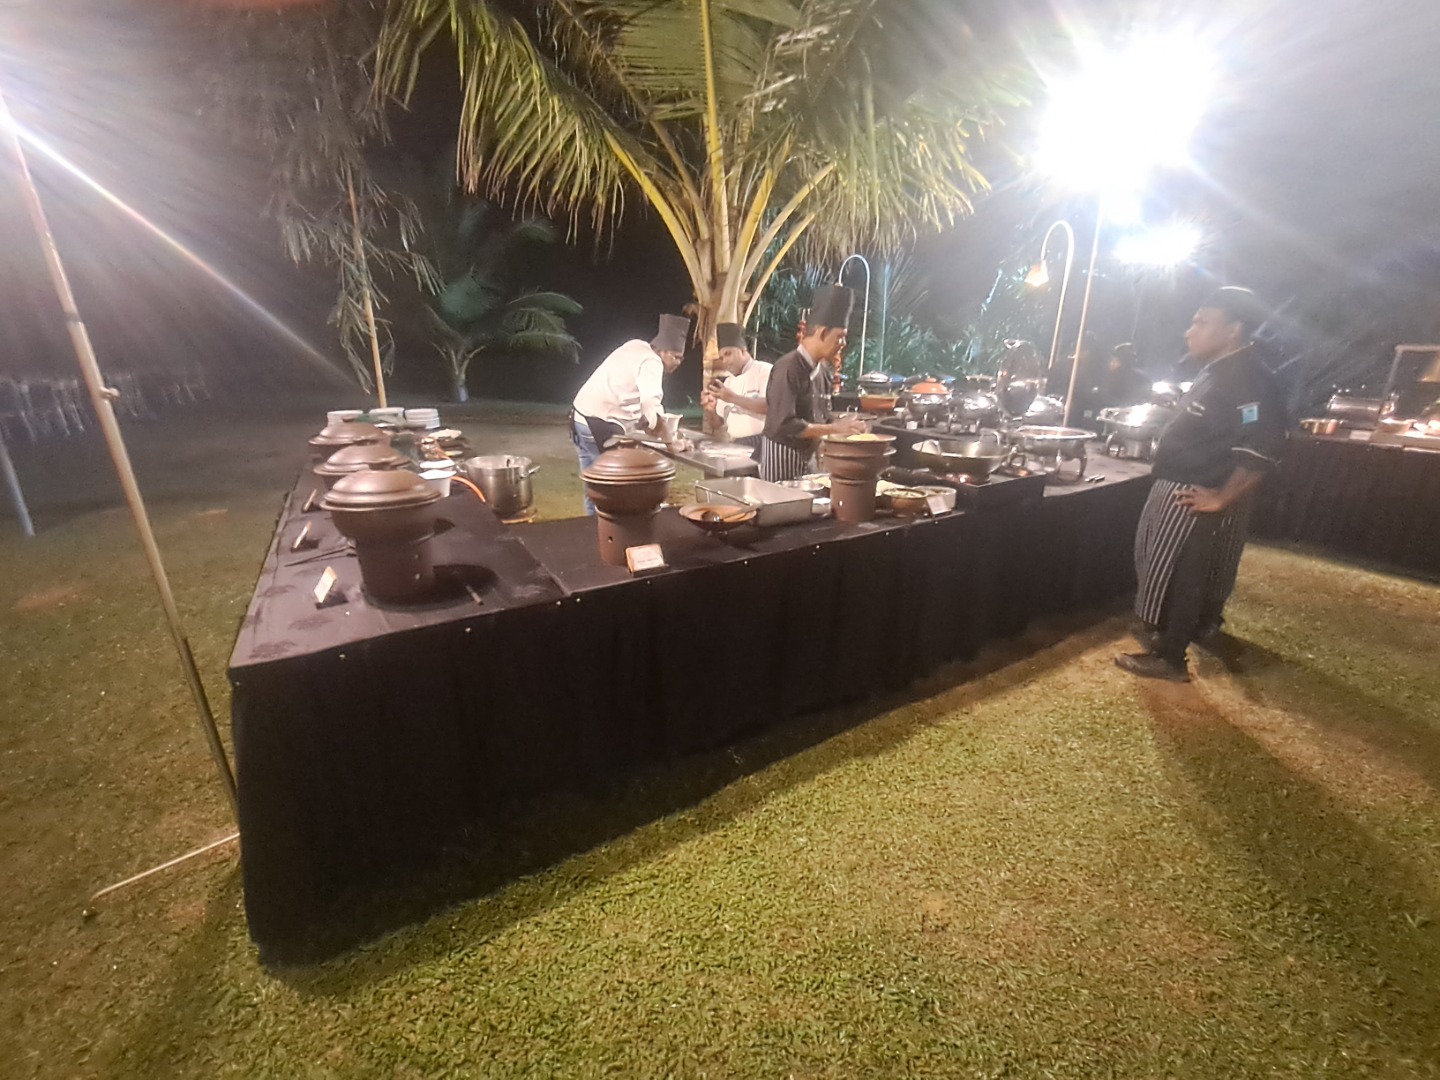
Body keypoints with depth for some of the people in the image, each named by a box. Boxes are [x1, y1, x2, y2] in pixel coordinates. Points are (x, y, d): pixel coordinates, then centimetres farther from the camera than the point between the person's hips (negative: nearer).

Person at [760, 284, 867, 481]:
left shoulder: (822, 370, 7)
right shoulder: (788, 368, -18)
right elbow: (784, 425, -25)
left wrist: (843, 429, -4)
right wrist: (835, 429, -21)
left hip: (808, 456, 8)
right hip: (782, 456, -8)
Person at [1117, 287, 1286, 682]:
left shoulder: (1247, 380, -21)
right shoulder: (1218, 372, 10)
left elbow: (1262, 448, -29)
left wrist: (1222, 497, -25)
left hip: (1193, 499, -10)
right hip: (1180, 490, 10)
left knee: (1177, 576, -2)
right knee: (1200, 571, 24)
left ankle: (1169, 658, 9)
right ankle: (1203, 629, 43)